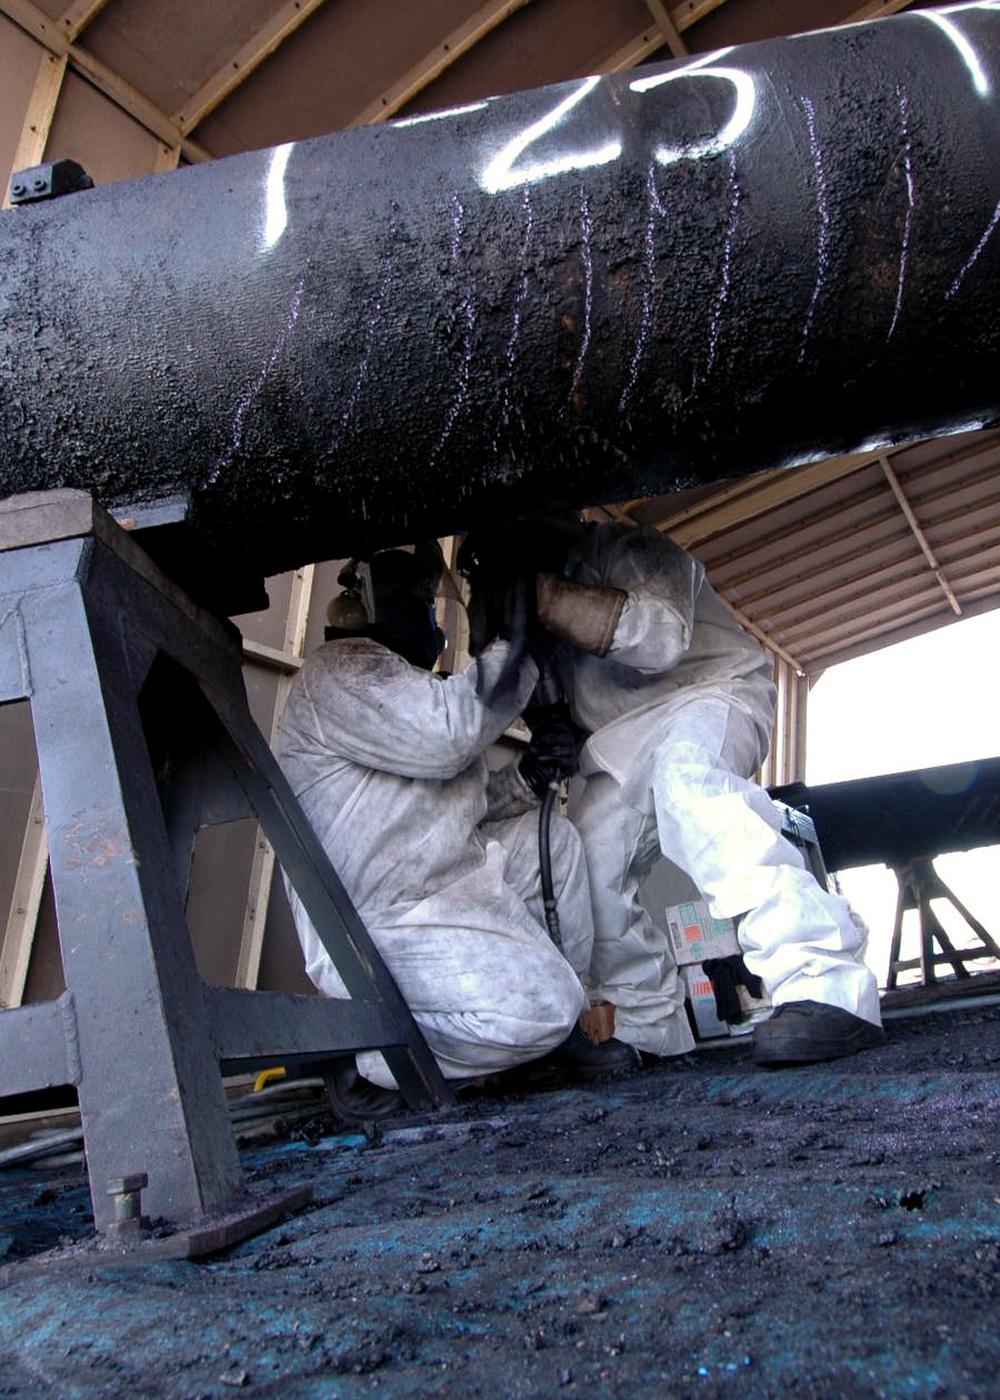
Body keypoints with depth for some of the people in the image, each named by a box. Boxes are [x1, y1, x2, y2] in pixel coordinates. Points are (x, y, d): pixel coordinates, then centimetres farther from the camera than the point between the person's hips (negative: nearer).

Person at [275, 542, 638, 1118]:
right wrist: (516, 656, -13)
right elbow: (444, 733, -28)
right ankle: (369, 1060, -6)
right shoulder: (341, 671, -11)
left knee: (550, 838, 13)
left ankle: (557, 1028, 12)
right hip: (383, 924, -11)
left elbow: (442, 805, 24)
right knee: (536, 1005, -23)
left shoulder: (391, 678, 24)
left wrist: (521, 781, 7)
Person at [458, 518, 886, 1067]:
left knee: (684, 770, -39)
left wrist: (540, 594, -32)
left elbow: (661, 636, -32)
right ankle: (644, 1027, 8)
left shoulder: (623, 548, -13)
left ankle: (827, 987, -46)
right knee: (584, 861, -9)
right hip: (623, 748, 8)